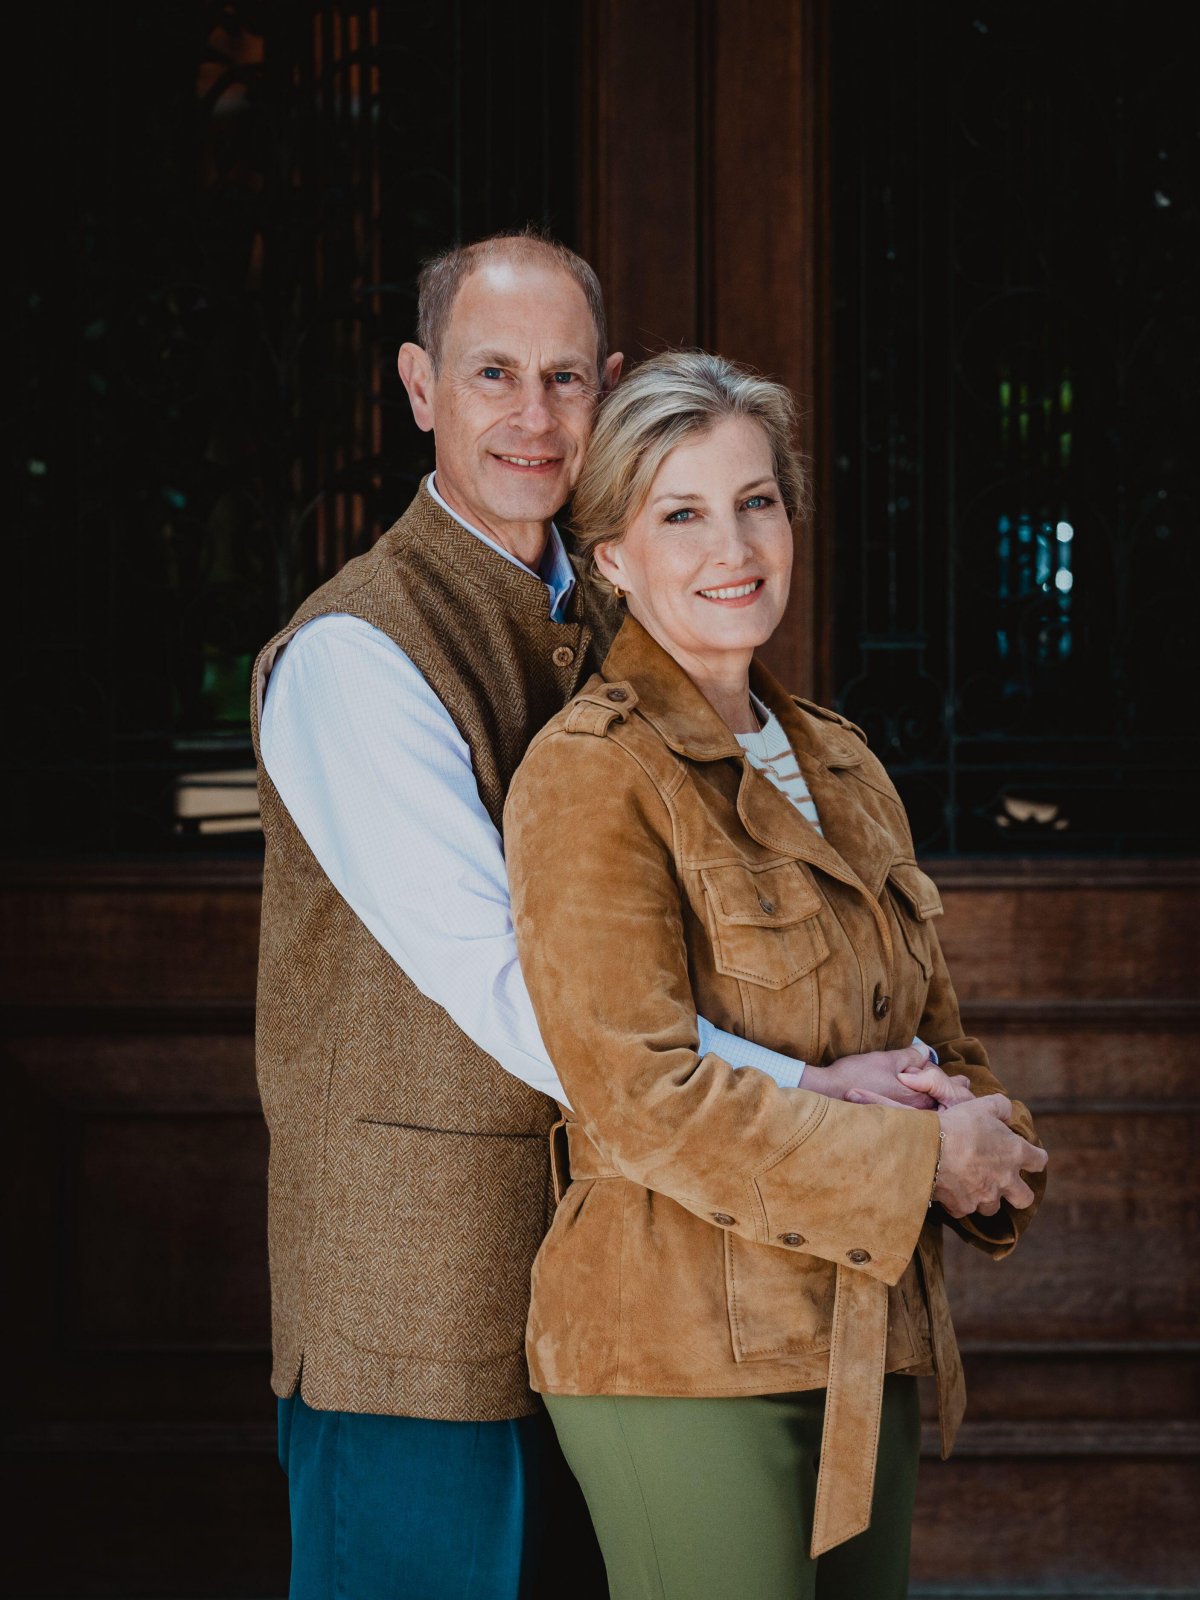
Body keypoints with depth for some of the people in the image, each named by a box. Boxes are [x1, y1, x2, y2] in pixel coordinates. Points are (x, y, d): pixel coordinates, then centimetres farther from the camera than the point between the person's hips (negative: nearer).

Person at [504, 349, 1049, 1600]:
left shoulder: (841, 768, 15)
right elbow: (641, 1093, -18)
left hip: (863, 1346, 8)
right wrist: (915, 1159, -15)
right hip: (678, 1348, -8)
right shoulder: (592, 775, -11)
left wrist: (990, 1144, 0)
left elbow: (926, 1027, 22)